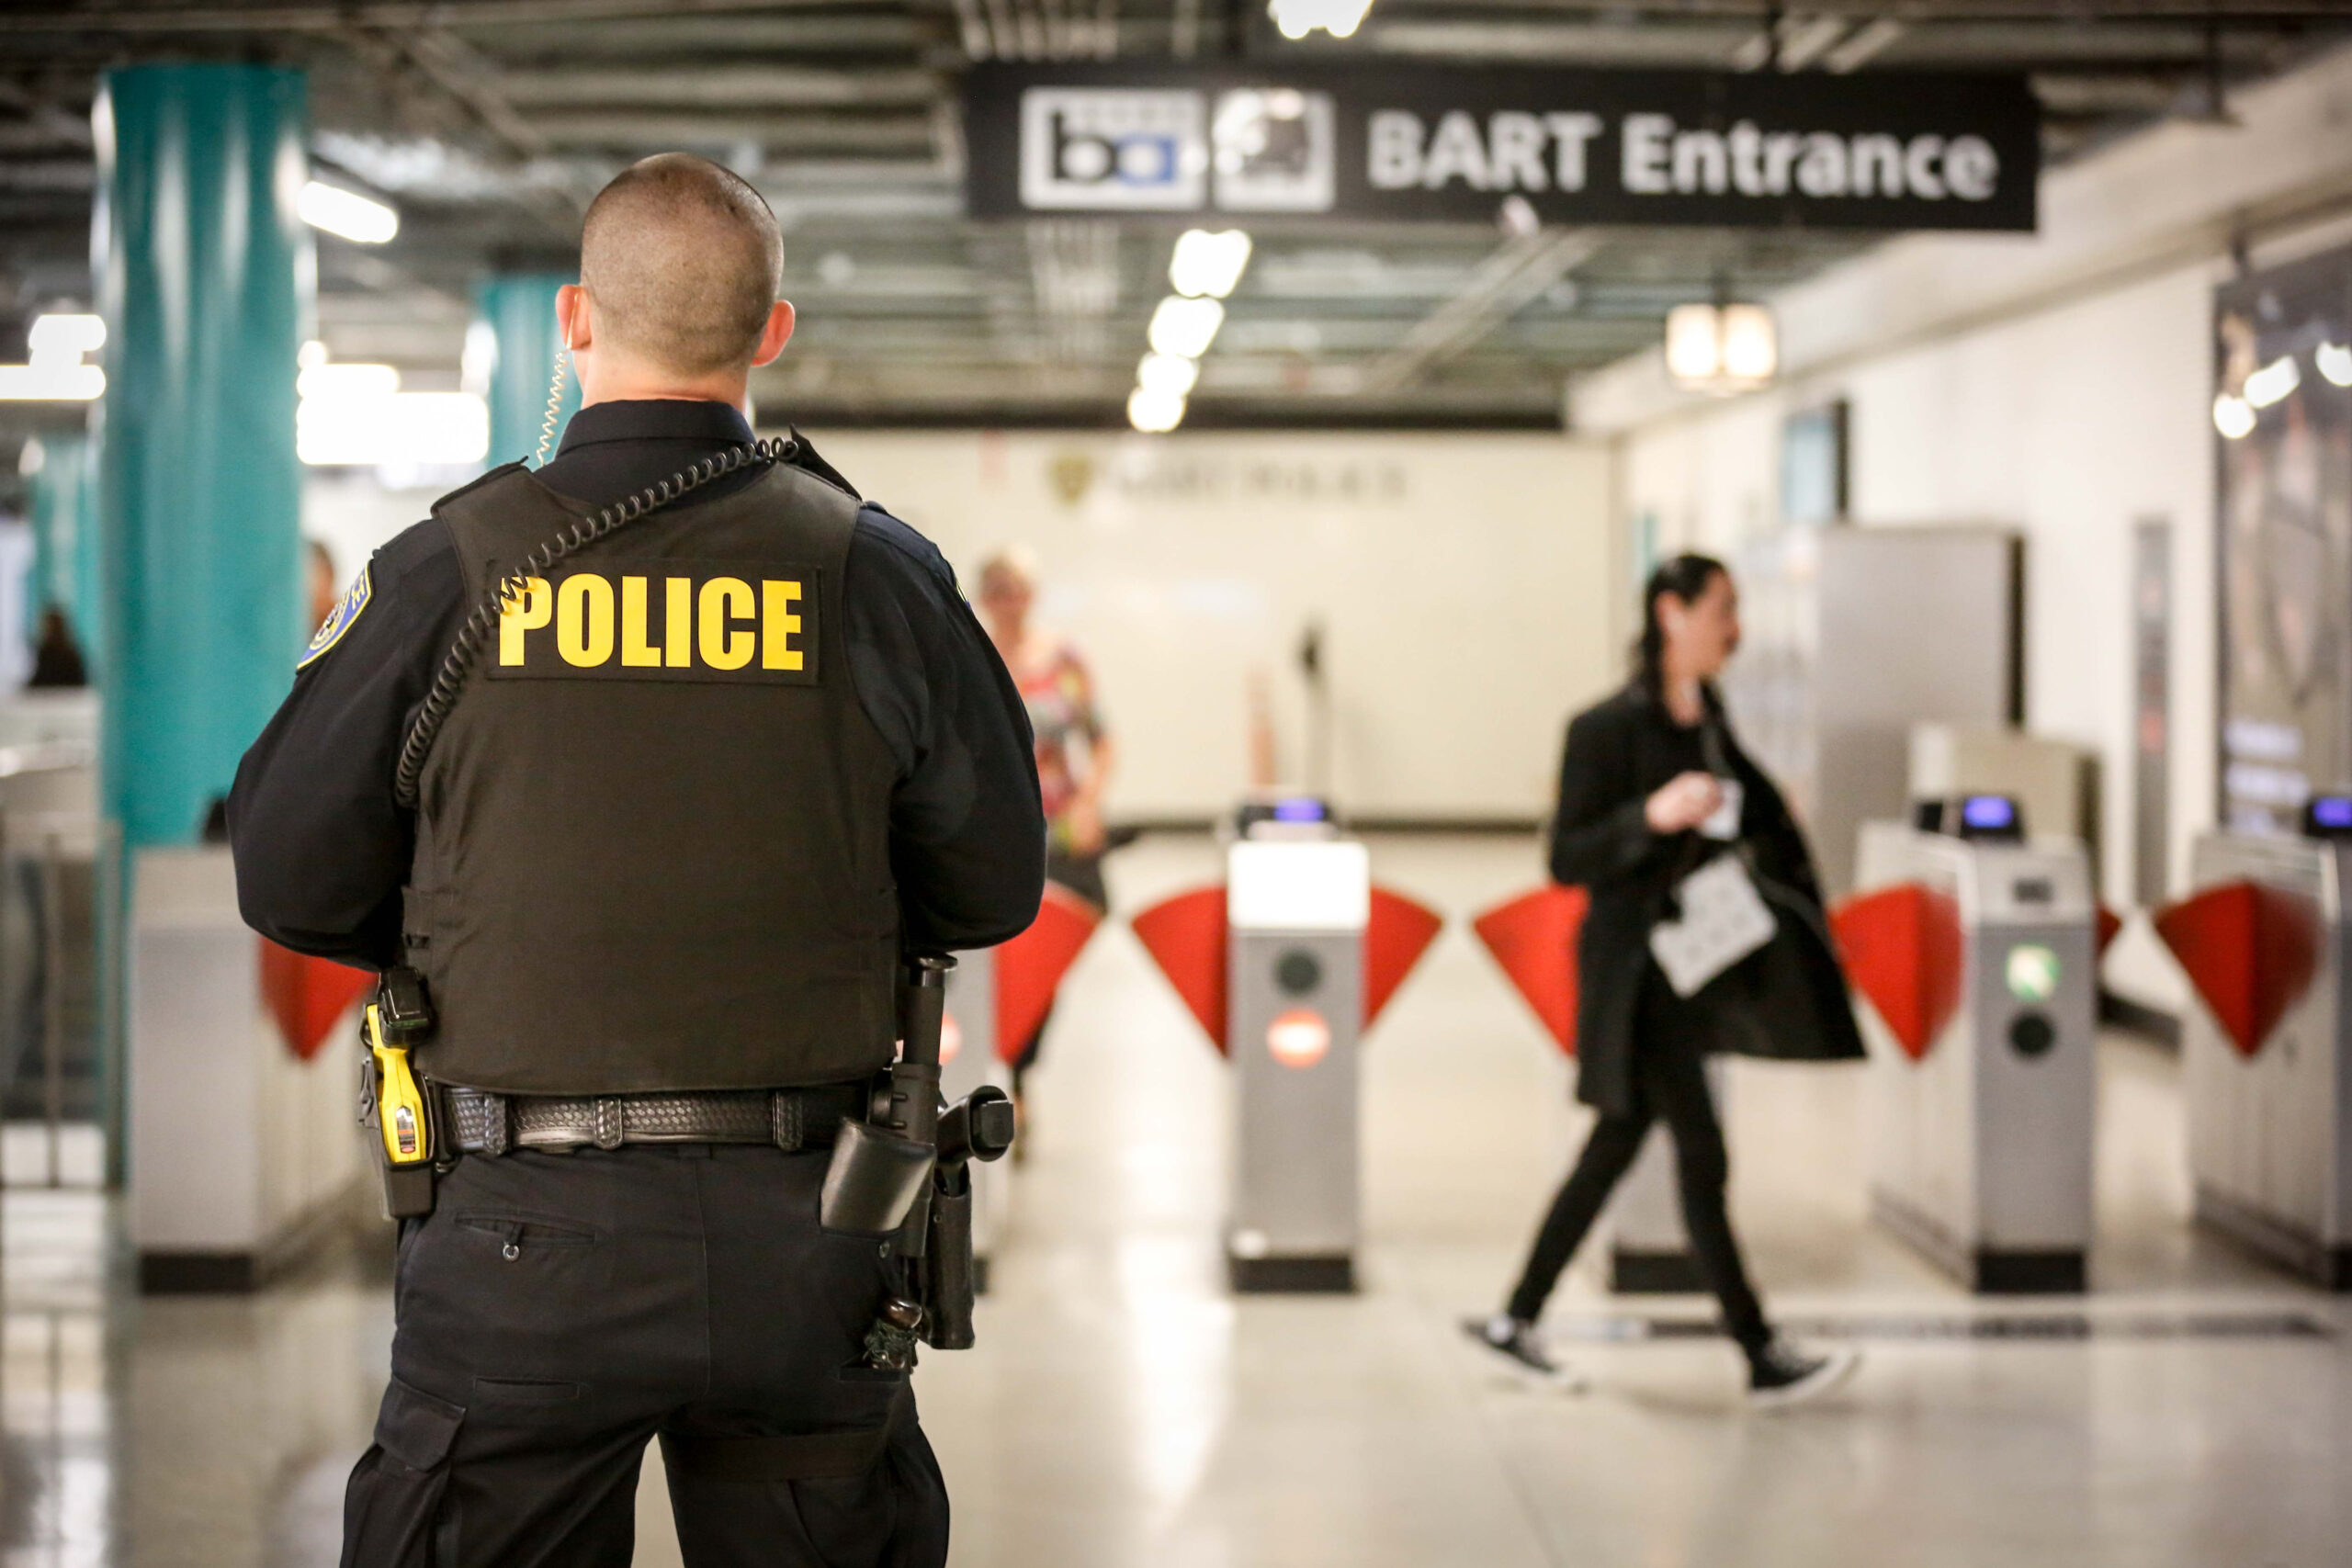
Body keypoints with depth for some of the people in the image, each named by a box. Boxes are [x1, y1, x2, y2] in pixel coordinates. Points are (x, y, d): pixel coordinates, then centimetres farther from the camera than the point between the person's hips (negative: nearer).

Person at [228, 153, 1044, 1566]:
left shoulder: (446, 574, -5)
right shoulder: (877, 574, -2)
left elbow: (293, 881, 0)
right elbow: (993, 890, 4)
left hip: (521, 1244, -1)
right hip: (799, 1242, 1)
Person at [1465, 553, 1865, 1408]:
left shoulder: (1711, 720, 9)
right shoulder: (1608, 728, -15)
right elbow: (1566, 860, -15)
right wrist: (1652, 817, -27)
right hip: (1635, 971, -8)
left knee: (1617, 1145, 13)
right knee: (1701, 1154, -6)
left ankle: (1516, 1320, 23)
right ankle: (1763, 1357, -1)